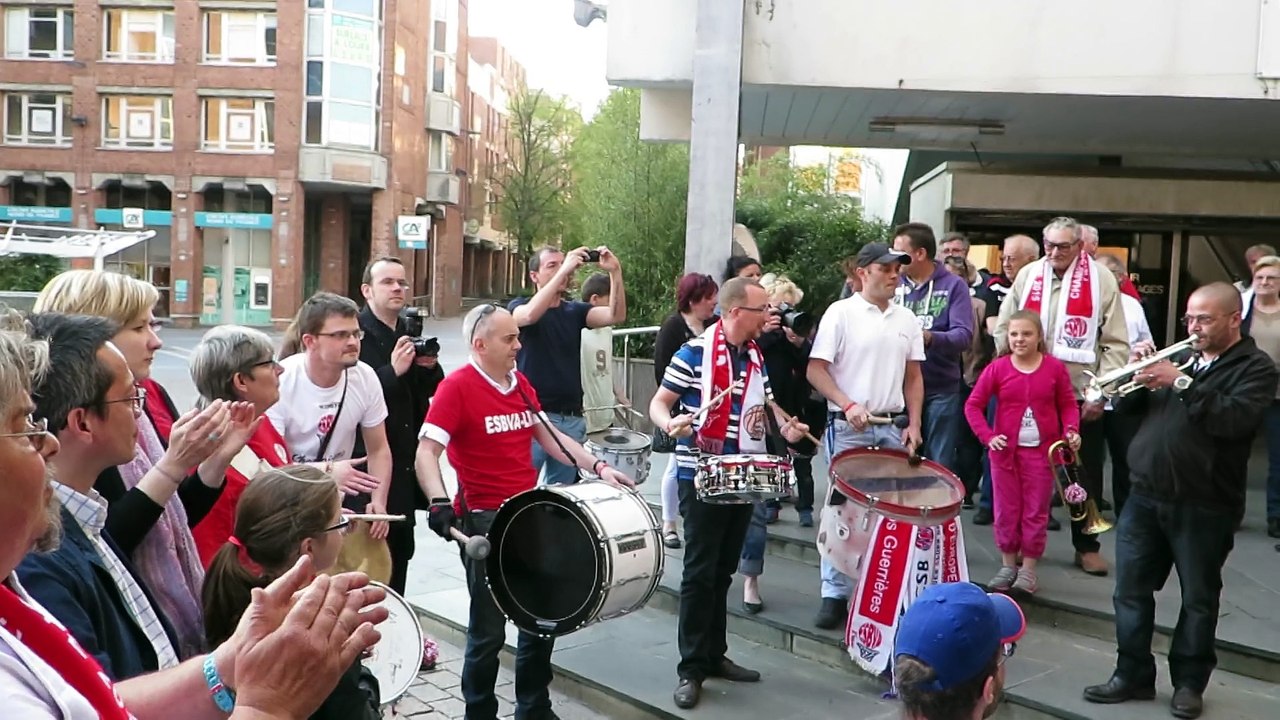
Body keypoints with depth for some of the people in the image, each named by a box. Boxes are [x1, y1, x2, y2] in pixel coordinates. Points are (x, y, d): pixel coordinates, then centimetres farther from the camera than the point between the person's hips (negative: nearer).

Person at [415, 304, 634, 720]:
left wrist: (597, 467, 5)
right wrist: (439, 501, -37)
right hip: (483, 521, -8)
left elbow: (549, 436, 16)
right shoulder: (457, 387, -14)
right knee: (489, 630, 4)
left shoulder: (521, 383, 9)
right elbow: (426, 452, -21)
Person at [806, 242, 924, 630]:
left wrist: (913, 425, 5)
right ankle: (835, 595, 7)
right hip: (849, 427, -4)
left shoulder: (906, 319, 10)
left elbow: (913, 378, 14)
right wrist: (848, 405, -18)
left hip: (893, 428, 5)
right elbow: (815, 370, -8)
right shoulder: (840, 312, -4)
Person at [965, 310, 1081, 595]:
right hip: (1005, 449, 0)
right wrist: (987, 436, -14)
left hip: (1042, 451, 0)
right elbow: (973, 405, -3)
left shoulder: (1055, 367, -3)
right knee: (1006, 510, 8)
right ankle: (1008, 565, 21)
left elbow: (1068, 405, 3)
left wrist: (1071, 431, -14)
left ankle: (1028, 569, 15)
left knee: (1036, 511, 6)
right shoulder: (997, 368, -5)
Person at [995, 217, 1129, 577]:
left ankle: (1086, 545, 22)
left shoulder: (1102, 280, -6)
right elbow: (1004, 327, 8)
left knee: (1086, 472, 9)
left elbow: (1116, 343, -6)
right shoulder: (1028, 275, 2)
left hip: (1082, 394, -2)